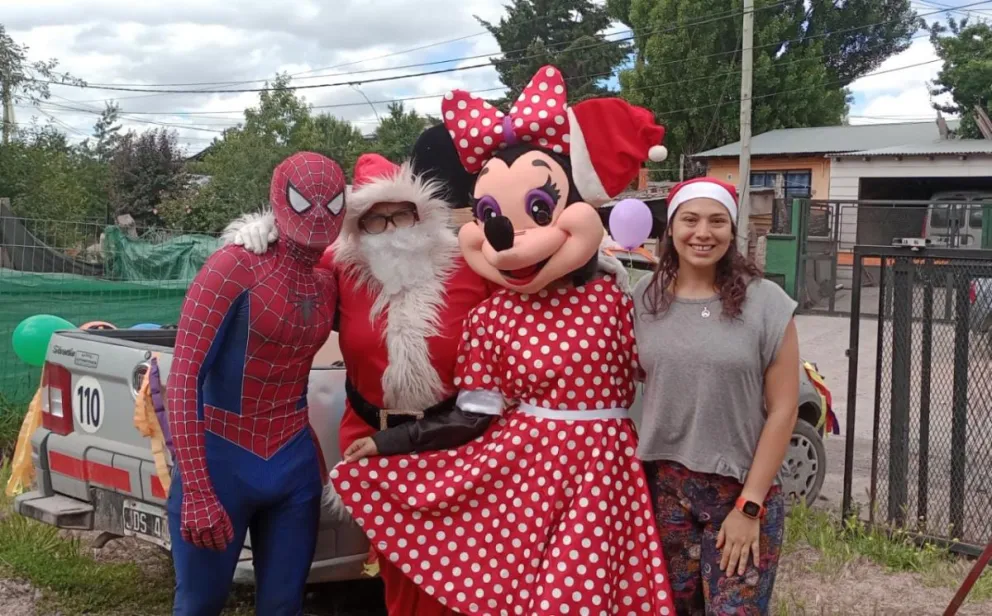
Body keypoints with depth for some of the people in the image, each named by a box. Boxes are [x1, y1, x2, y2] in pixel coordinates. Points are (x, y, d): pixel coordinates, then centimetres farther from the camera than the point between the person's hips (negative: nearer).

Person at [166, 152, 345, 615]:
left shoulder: (327, 286, 4)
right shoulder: (234, 266, -13)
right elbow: (183, 378, -17)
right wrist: (197, 492, -21)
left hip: (295, 467, 5)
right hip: (221, 463, -5)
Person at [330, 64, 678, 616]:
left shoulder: (610, 298, -3)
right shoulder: (491, 317, -1)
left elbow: (641, 385, 6)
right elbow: (472, 418, 0)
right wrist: (385, 443, -1)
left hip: (597, 467, 0)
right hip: (519, 466, 1)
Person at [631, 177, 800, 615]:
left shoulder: (765, 302, -7)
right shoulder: (644, 299, 1)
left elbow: (782, 410, -6)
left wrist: (749, 505, -8)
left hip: (741, 490, -2)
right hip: (663, 488, 3)